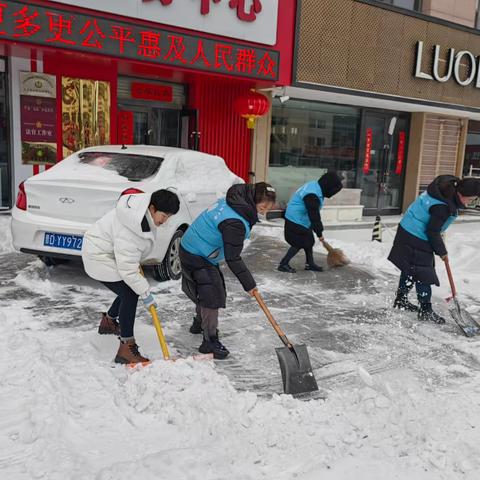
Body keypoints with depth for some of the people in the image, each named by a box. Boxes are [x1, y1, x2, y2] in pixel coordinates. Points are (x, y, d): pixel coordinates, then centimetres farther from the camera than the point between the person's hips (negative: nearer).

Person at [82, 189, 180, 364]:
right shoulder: (129, 231, -36)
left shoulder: (145, 205, -10)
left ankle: (108, 321, 43)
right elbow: (127, 269, -33)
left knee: (131, 290, 17)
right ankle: (127, 349, -13)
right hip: (99, 257, -10)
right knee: (130, 295, -16)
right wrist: (145, 293, -26)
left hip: (111, 252, 10)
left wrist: (136, 261, 14)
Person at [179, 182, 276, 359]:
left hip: (193, 249, 10)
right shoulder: (234, 223, -32)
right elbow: (233, 259, -27)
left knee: (212, 290, 23)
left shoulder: (232, 203, -3)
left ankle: (200, 323, 44)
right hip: (197, 257, -10)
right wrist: (249, 284, -19)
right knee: (213, 295, -10)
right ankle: (210, 341, 0)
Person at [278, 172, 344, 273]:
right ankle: (283, 264, 6)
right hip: (296, 222, -10)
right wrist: (319, 233, -16)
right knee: (299, 244, -4)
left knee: (309, 241, 15)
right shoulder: (312, 196, -30)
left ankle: (310, 263, 28)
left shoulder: (314, 185, 3)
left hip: (302, 220, 10)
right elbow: (314, 216, -26)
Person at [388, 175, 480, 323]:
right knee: (423, 273, -3)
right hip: (416, 239, -10)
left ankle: (401, 300, 33)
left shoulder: (448, 188, -1)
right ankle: (425, 310, 7)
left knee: (410, 269, 19)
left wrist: (439, 232, 18)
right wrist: (441, 251, -8)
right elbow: (432, 232, -22)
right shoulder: (443, 207, -30)